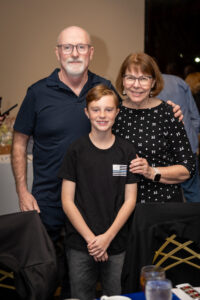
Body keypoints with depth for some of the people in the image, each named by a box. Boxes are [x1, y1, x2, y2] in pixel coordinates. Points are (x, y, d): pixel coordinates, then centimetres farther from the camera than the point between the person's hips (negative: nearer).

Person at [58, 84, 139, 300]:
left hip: (117, 244, 1)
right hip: (80, 244, -1)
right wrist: (90, 238, -11)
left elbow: (130, 200, 1)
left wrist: (108, 237, -9)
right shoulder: (76, 150, -3)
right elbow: (67, 201, -4)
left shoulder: (126, 150, 1)